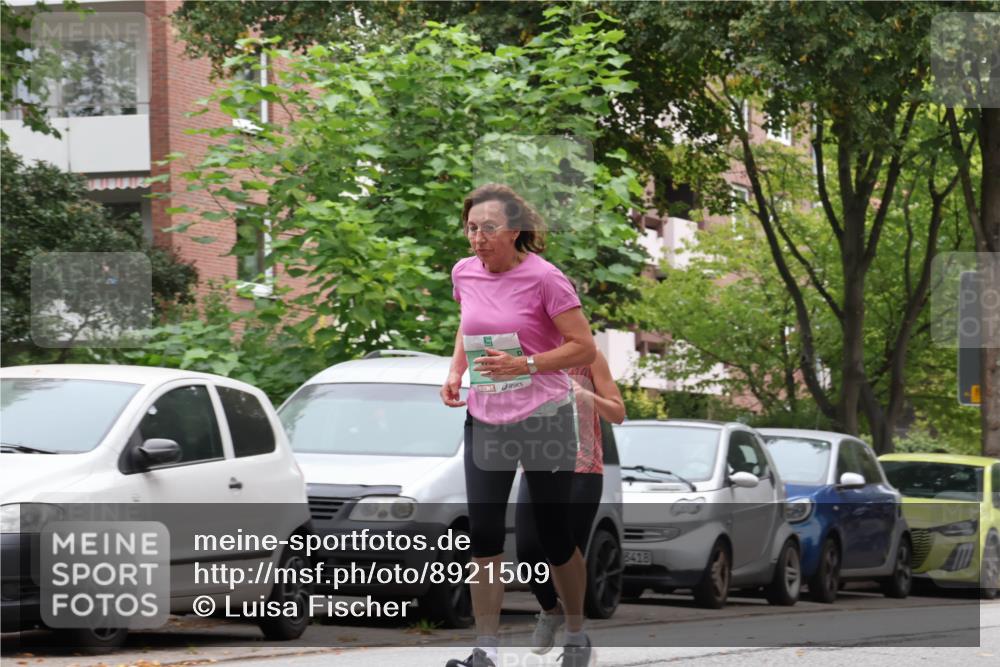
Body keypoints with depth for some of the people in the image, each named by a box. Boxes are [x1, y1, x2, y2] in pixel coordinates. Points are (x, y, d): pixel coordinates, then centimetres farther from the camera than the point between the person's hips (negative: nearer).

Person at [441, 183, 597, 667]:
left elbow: (584, 348, -13)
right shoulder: (465, 273, 2)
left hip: (544, 420, -4)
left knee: (553, 535, 5)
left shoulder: (544, 279, -15)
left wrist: (524, 365, -24)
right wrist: (455, 372, 5)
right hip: (484, 421, 4)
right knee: (483, 533, -3)